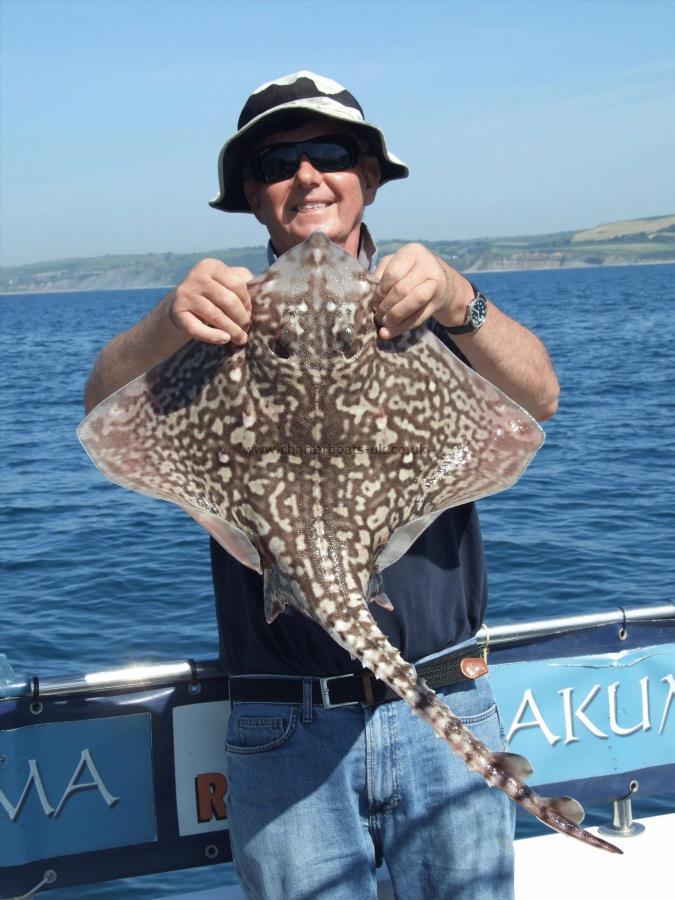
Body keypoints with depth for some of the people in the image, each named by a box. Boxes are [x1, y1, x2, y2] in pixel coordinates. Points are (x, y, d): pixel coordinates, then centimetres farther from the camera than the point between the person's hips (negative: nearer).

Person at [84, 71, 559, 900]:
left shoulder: (425, 309, 6)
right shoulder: (231, 318, 5)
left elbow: (539, 400, -11)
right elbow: (104, 410, -11)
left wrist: (459, 304, -31)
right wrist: (167, 324, -33)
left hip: (443, 713, 1)